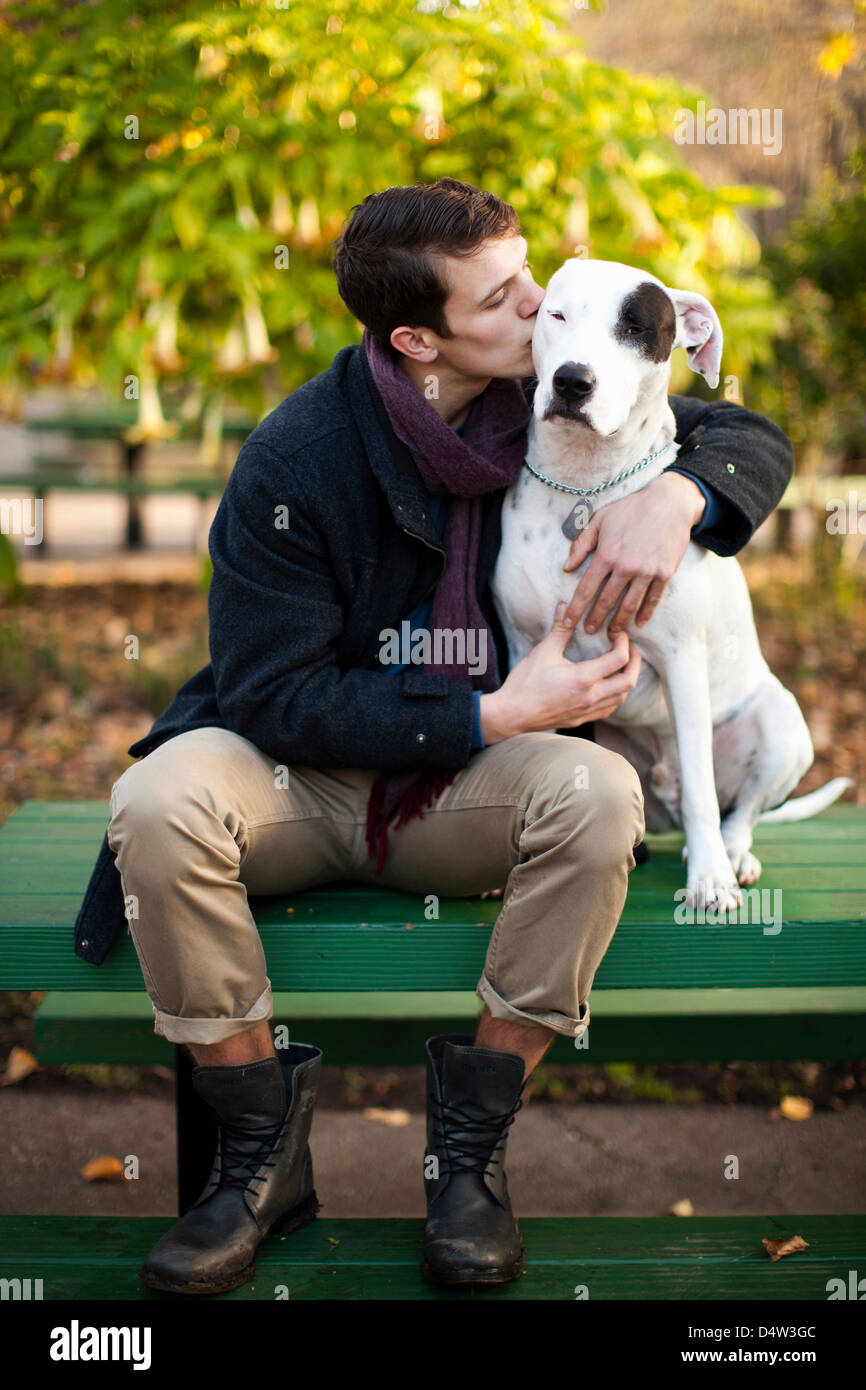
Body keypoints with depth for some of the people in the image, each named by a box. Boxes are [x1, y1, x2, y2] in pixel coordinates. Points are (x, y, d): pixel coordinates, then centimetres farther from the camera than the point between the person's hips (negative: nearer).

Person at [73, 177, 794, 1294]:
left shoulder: (551, 401, -5)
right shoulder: (294, 459, -15)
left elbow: (751, 436, 4)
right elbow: (276, 697, -18)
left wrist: (675, 495, -21)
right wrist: (491, 714, -25)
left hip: (471, 787, 2)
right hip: (303, 779, -2)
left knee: (600, 794, -31)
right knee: (159, 802, -33)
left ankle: (470, 1136, -13)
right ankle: (261, 1145, -13)